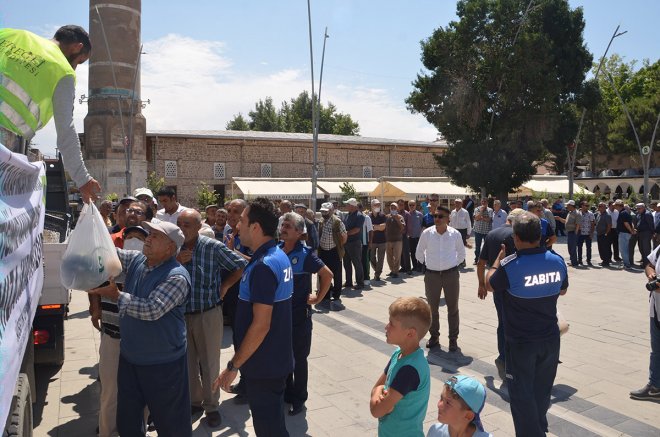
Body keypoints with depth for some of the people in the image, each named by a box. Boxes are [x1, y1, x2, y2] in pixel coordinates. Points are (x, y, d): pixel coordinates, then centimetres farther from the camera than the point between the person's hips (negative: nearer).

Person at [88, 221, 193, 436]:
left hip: (163, 364, -7)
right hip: (129, 358, 7)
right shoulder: (136, 260, 2)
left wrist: (117, 296, -23)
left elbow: (152, 309, -29)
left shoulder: (177, 277, -21)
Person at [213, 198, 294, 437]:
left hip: (263, 365, -9)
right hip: (276, 360, 9)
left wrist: (233, 366, -19)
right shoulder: (279, 256, 6)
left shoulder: (263, 266, -25)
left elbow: (260, 325, -26)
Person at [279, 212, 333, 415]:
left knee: (299, 358, 9)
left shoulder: (305, 253, -15)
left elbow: (327, 274, -13)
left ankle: (299, 399, 25)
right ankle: (286, 393, 36)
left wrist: (318, 298, -12)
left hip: (299, 314, -5)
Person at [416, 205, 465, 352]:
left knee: (453, 308, 7)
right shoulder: (427, 233, -6)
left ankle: (453, 338, 20)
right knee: (432, 307, 11)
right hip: (432, 274, 1)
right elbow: (419, 252, 9)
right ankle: (434, 336, 27)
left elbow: (461, 253, 11)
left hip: (451, 274, 0)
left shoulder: (455, 234, -6)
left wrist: (455, 264, 7)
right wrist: (427, 263, 8)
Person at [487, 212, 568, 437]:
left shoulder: (509, 266, -23)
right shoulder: (557, 261, -9)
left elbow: (489, 284, -2)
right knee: (542, 391, 23)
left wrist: (499, 259, 10)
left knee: (522, 395, 10)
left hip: (521, 342, -5)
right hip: (550, 339, 5)